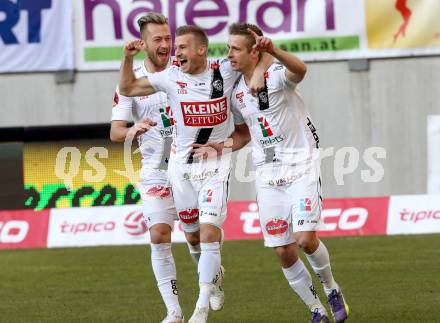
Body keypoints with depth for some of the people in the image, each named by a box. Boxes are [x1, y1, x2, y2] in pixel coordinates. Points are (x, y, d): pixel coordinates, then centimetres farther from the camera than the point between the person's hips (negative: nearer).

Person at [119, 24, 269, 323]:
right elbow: (127, 88, 9)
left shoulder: (225, 71, -8)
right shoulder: (171, 77, -3)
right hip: (181, 162, 3)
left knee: (209, 230, -13)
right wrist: (128, 58, -5)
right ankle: (214, 275, 41)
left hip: (216, 163, -3)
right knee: (193, 230, 11)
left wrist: (259, 72, -17)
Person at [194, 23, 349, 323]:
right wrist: (219, 147, 3)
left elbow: (299, 70, -39)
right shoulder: (236, 92, 6)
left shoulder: (277, 74, -13)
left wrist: (273, 50, -58)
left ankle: (331, 287, 10)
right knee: (284, 252, 0)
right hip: (267, 176, 6)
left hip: (301, 168, -6)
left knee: (305, 239, -19)